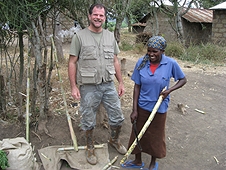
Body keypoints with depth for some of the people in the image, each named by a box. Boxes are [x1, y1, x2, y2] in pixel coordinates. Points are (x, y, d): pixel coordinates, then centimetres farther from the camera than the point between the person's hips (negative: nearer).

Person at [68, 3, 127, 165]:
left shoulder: (110, 36, 8)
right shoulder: (80, 36, -5)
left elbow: (115, 61, 12)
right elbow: (72, 63, -5)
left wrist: (121, 82, 9)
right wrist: (74, 86, -10)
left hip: (109, 85, 4)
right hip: (88, 87, -3)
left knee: (118, 118, 12)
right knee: (89, 121, 11)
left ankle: (114, 140, 40)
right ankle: (90, 148, 34)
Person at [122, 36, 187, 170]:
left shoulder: (171, 64, -15)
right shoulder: (141, 62, -10)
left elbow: (183, 80, -1)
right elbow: (137, 87, -6)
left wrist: (170, 90, -19)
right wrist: (135, 109, -6)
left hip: (159, 108, -2)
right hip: (142, 106, 2)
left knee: (156, 136, 15)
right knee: (138, 134, 15)